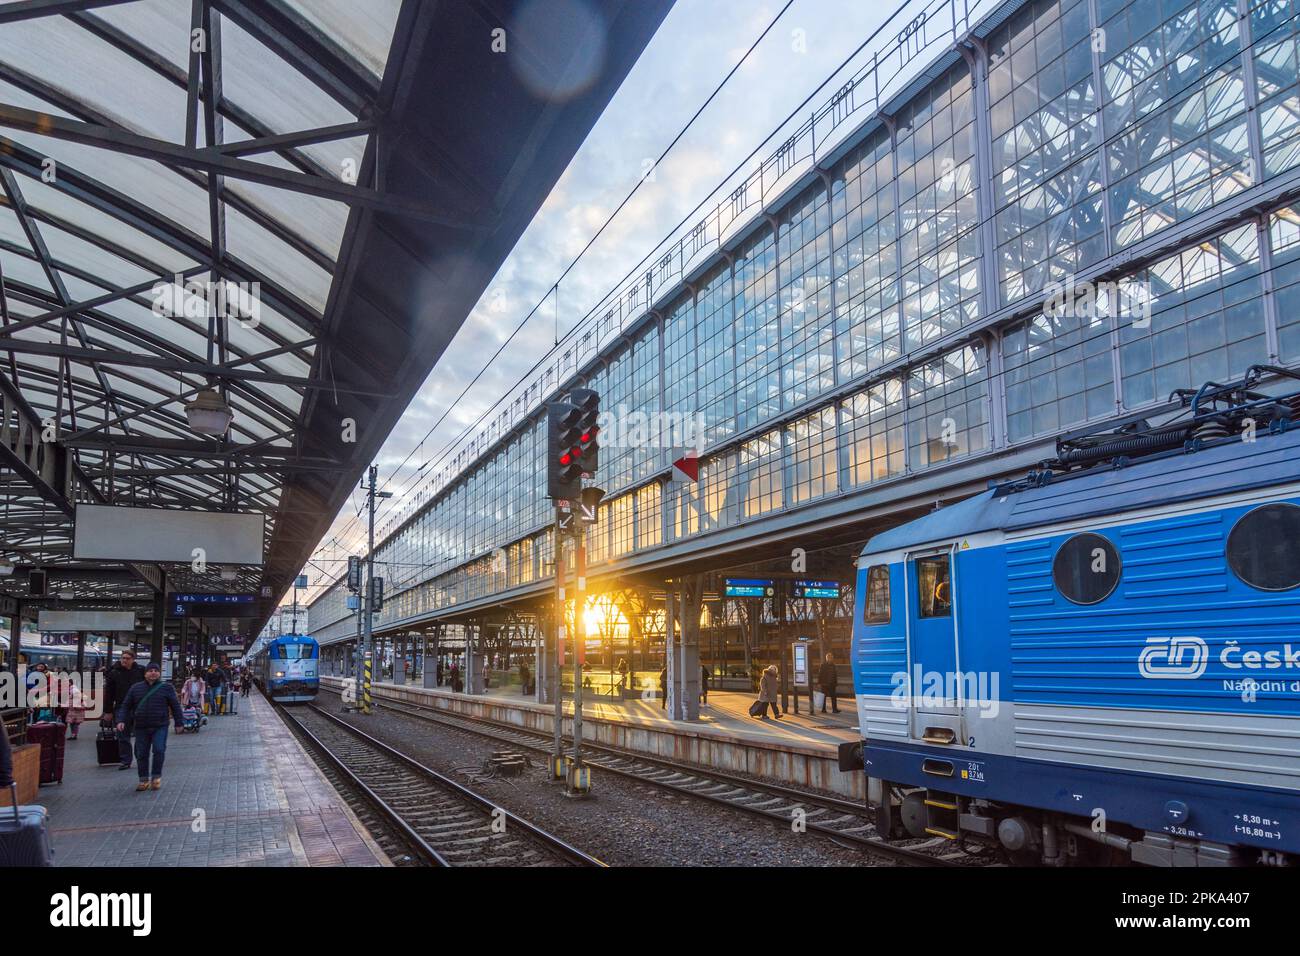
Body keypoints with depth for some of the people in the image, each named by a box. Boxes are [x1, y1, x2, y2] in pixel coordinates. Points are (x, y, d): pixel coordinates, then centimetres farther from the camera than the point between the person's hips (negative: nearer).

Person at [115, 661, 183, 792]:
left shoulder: (166, 688, 3)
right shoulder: (136, 688, 9)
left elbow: (175, 706, 5)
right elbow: (125, 706, 12)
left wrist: (178, 723, 3)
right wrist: (121, 720, -2)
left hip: (160, 727, -2)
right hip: (141, 728, 2)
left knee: (159, 750, -13)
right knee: (141, 754, 4)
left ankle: (156, 777, 3)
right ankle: (144, 780, 15)